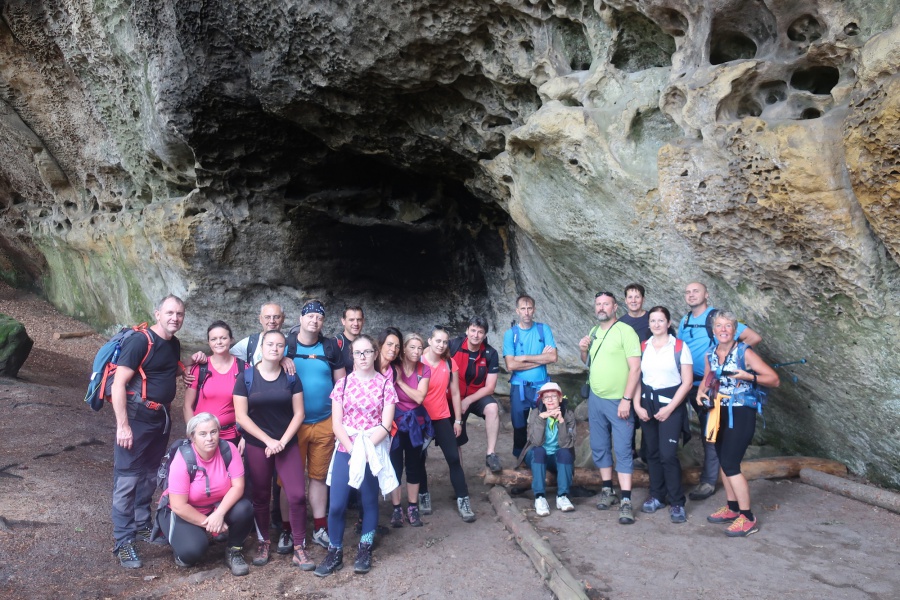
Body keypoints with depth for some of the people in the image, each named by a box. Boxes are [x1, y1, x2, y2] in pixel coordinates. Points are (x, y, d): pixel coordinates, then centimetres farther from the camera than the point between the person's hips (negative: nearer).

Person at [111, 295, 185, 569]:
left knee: (150, 475, 18)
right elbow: (118, 384, -20)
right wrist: (123, 425, -23)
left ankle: (142, 525, 32)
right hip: (136, 416, -8)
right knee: (127, 479, -3)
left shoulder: (174, 344, 7)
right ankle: (124, 542, 4)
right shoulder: (139, 341, -17)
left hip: (161, 416, 8)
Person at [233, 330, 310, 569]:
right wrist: (269, 440, -13)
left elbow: (299, 413, 0)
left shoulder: (291, 378, 1)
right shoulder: (246, 378, -4)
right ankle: (263, 543, 27)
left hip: (288, 444, 1)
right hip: (257, 445, -1)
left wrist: (283, 441, -11)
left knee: (297, 495, -8)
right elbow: (241, 416, -8)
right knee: (260, 496, 8)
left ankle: (299, 549, 3)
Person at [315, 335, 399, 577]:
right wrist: (353, 449, -13)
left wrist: (365, 449, -16)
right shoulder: (342, 383, 3)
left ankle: (365, 550, 27)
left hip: (374, 452, -1)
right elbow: (336, 423, -1)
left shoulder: (385, 383, -1)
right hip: (345, 450, 1)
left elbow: (386, 424, -7)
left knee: (369, 501, 9)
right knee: (336, 505, -3)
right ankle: (335, 552, 15)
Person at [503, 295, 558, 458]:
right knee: (519, 427, 8)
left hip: (542, 386, 0)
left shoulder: (543, 329, 2)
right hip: (519, 387, 0)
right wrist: (541, 359, -10)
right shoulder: (510, 333, -1)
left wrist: (525, 357, -11)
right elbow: (510, 365, -12)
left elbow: (553, 357, -9)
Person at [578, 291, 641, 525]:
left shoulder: (625, 331, -11)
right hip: (595, 398, 7)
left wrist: (626, 399, -19)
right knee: (599, 447, 13)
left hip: (618, 401, -7)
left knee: (623, 450, -5)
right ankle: (607, 491, 26)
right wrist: (583, 351, 0)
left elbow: (635, 368, -15)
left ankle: (626, 501, -3)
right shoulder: (594, 332, 11)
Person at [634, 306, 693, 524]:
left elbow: (687, 381, -5)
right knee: (653, 453, 8)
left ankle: (677, 503, 3)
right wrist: (637, 405, -4)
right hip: (647, 405, 4)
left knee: (668, 454, -10)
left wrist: (669, 408, -11)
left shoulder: (679, 347, -3)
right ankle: (657, 496, 22)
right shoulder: (642, 347, 7)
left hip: (671, 405, -4)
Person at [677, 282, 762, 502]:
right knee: (705, 431, 12)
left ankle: (708, 481, 6)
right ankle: (708, 477, 22)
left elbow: (754, 337, -12)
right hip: (692, 385, 5)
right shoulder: (684, 322, 9)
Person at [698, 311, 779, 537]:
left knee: (730, 463, -11)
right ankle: (732, 508, 30)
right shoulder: (710, 354, 4)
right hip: (719, 412, 6)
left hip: (741, 413, -6)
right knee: (724, 461, 13)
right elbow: (707, 378, 20)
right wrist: (701, 391, -2)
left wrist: (748, 377, -28)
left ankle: (748, 518, 0)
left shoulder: (745, 352, -12)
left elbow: (774, 379, -13)